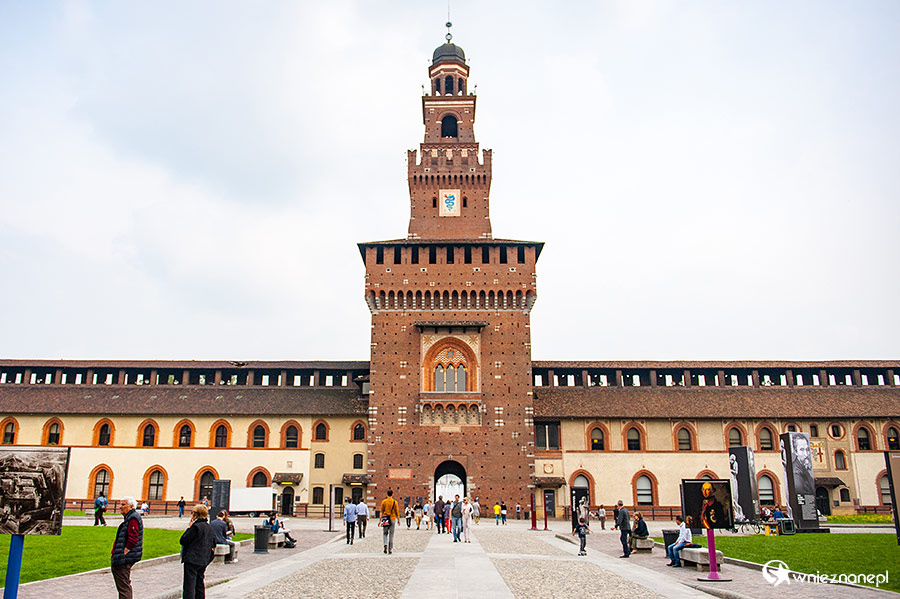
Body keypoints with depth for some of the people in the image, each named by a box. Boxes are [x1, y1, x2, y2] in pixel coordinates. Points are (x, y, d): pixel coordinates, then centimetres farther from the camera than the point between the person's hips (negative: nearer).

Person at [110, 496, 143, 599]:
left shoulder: (133, 518, -17)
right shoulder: (128, 518, 17)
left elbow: (133, 539, -24)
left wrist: (123, 554, -19)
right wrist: (115, 554, 20)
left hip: (123, 560, -11)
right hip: (124, 559, 11)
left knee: (123, 587, -7)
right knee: (126, 585, 19)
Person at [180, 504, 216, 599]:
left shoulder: (196, 526, -15)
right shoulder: (209, 527, 10)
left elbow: (183, 540, -11)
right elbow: (213, 542, 15)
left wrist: (189, 527, -4)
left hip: (192, 560, -8)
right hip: (204, 560, 8)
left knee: (189, 585, -5)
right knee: (199, 583, 17)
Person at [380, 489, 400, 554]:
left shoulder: (383, 502, -1)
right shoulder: (395, 502, -3)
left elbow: (381, 512, -2)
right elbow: (397, 512, -1)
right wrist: (398, 520, 9)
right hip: (393, 519, 0)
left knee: (385, 533, 15)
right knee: (391, 535, 8)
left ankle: (385, 544, -11)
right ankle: (390, 549, 10)